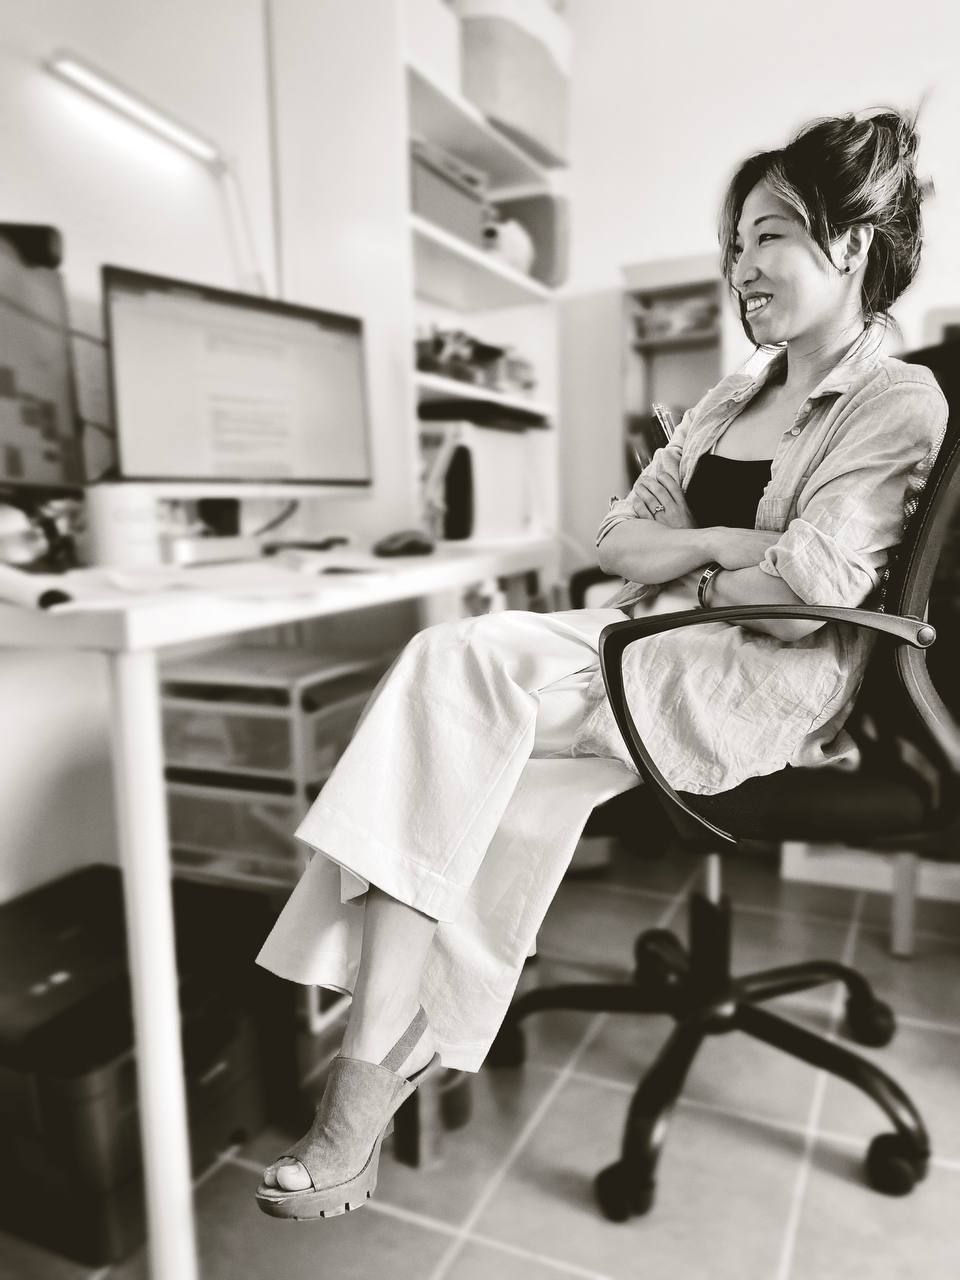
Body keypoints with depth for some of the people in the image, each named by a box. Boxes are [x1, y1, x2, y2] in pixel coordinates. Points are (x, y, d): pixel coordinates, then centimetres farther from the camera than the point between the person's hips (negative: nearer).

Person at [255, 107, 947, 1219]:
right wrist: (723, 545, -2)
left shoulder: (899, 404, 0)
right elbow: (615, 539, 14)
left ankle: (374, 1066, -17)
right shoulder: (731, 400, 23)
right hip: (654, 647, 7)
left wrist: (675, 567, -2)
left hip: (759, 684, -6)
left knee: (452, 677, -23)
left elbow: (799, 598, -16)